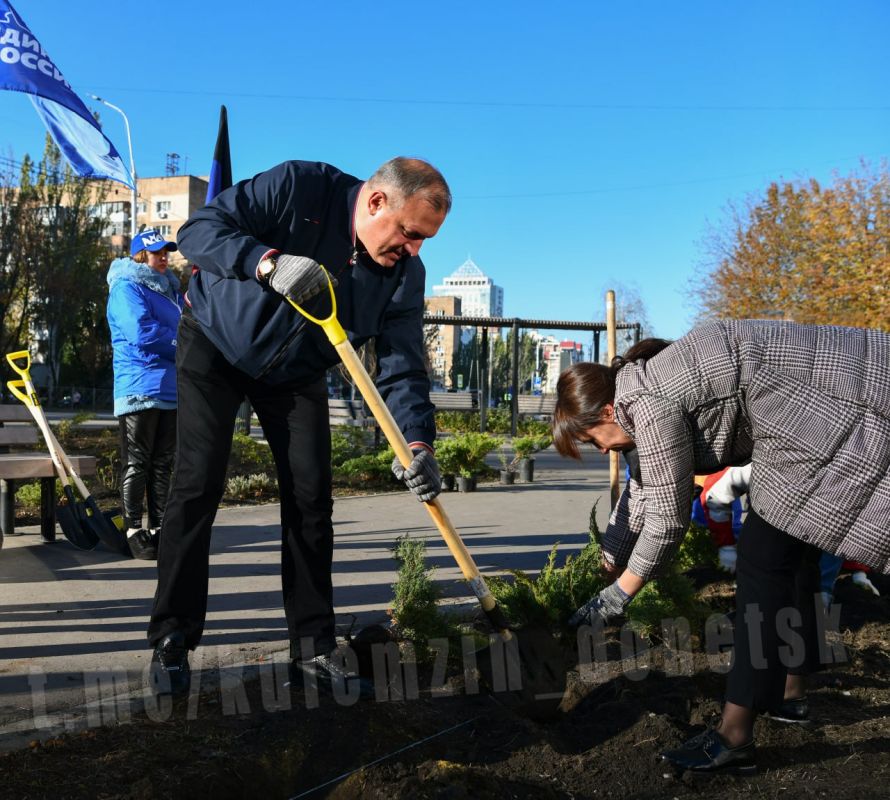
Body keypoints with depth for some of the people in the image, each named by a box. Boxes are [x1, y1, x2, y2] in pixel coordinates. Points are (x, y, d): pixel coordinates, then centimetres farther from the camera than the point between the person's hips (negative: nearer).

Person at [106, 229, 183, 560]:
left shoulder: (171, 290, 21)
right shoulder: (126, 288, -4)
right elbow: (142, 332, -17)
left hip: (172, 389, 8)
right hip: (140, 389, -8)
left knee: (163, 464, 9)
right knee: (137, 464, -3)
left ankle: (159, 527, 14)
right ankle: (133, 530, 1)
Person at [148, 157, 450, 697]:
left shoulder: (406, 273, -14)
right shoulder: (299, 187, -26)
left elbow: (402, 365, -16)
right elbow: (200, 230, -29)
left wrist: (417, 442, -32)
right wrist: (268, 262, -47)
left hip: (297, 373, 4)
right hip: (216, 342, -3)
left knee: (311, 498, -4)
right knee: (199, 486, -10)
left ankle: (313, 647, 6)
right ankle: (171, 642, 2)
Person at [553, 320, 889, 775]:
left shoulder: (648, 400, -14)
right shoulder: (657, 385, 16)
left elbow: (669, 515, -9)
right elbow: (648, 491, 26)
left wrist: (620, 593, 4)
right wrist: (605, 564, 32)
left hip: (849, 416, -10)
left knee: (763, 559, -7)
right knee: (784, 550, 15)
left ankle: (735, 737, -1)